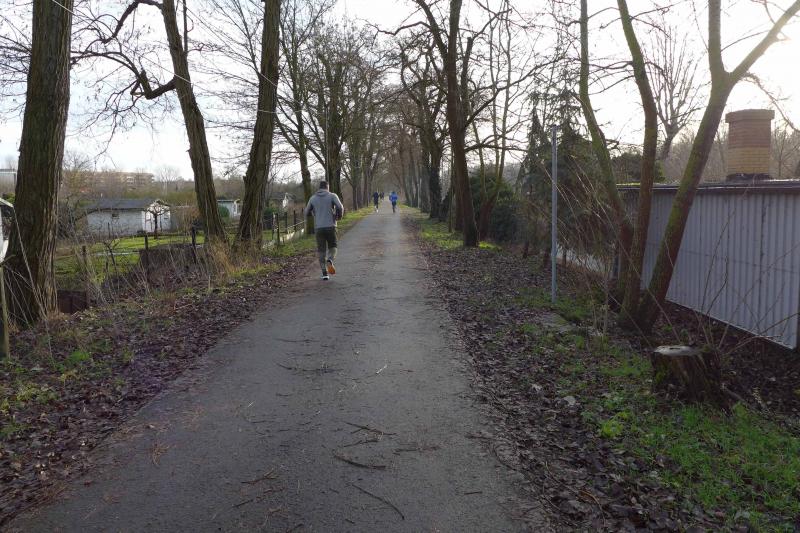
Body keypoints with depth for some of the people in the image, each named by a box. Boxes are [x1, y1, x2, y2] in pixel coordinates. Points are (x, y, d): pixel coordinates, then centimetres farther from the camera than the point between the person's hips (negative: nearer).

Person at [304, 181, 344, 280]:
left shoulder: (313, 198, 9)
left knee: (321, 250, 9)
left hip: (318, 228, 2)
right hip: (330, 227, -2)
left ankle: (325, 273, 3)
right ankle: (329, 261, -17)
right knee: (332, 247, 15)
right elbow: (340, 207, -14)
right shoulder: (332, 196, 2)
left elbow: (306, 213, 15)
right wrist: (339, 215, 8)